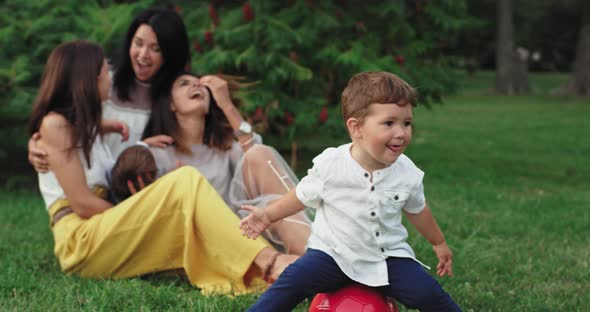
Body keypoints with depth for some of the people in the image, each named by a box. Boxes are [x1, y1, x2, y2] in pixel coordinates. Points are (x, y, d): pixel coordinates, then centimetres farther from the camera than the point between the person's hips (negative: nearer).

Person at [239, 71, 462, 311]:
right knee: (291, 283, -23)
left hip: (387, 257, 2)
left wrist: (439, 243, 26)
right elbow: (303, 195, 4)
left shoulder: (408, 173, -8)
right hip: (333, 254, -1)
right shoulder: (329, 165, -15)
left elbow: (417, 210, 13)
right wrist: (268, 215, 5)